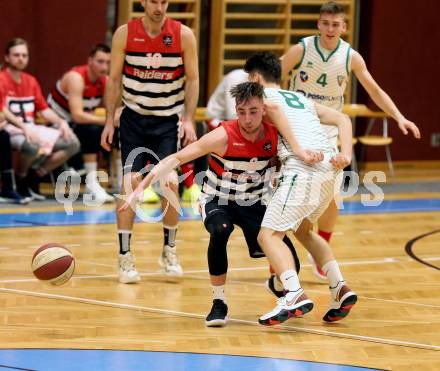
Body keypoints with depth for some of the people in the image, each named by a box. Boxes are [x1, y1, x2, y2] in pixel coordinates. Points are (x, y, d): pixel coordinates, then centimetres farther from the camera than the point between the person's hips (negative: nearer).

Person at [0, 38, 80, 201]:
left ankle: (34, 177, 1)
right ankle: (21, 179, -9)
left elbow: (44, 109, 18)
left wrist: (61, 122, 0)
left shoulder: (31, 81, 16)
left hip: (31, 128, 8)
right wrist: (23, 126, -34)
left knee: (72, 143, -5)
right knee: (34, 145, -40)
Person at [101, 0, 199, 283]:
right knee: (131, 183, -10)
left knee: (170, 184, -9)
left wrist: (189, 119, -11)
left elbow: (192, 79, -1)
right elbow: (114, 78, 1)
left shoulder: (184, 35, -7)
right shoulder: (125, 34, -6)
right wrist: (109, 121, -4)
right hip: (134, 118, 0)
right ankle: (125, 257, -3)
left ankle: (169, 251, 12)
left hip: (168, 121, 0)